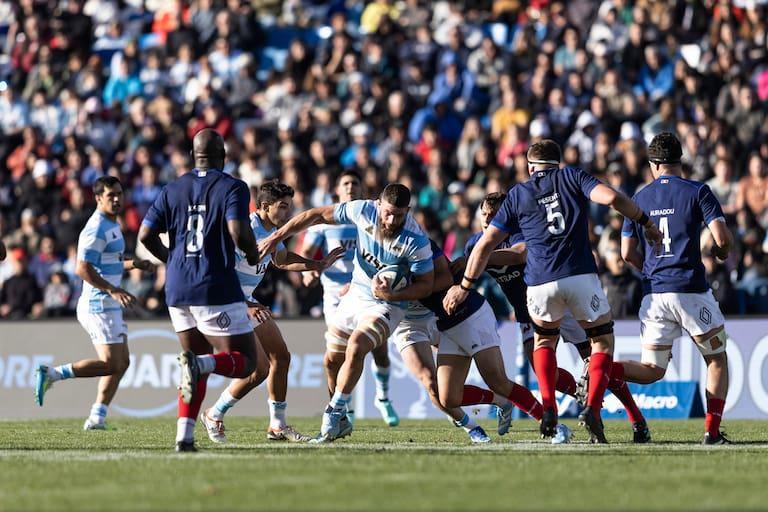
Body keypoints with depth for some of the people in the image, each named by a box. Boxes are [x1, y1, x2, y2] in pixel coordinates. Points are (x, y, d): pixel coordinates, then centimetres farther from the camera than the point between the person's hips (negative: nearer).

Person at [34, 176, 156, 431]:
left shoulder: (112, 225, 17)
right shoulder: (96, 229, -16)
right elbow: (82, 269, -23)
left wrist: (134, 264, 14)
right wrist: (114, 290, -26)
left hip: (109, 305, 10)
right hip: (99, 305, -10)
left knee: (121, 362, 9)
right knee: (111, 364, -12)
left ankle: (97, 417, 9)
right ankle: (51, 374, -8)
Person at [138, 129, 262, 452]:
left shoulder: (172, 190, 11)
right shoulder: (232, 188, -3)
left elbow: (146, 236, 6)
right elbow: (238, 232, -18)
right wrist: (253, 253, 3)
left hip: (177, 289, 5)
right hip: (216, 289, -5)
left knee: (199, 364, 17)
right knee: (244, 361, 3)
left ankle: (184, 436, 2)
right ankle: (200, 364, -28)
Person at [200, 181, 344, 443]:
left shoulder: (272, 229, 4)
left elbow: (282, 259, 25)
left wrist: (319, 265, 13)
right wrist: (247, 307, -37)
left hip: (247, 302, 10)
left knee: (281, 357, 10)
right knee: (258, 370, -12)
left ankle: (277, 426, 20)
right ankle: (214, 416, 7)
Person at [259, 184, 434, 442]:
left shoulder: (416, 242, -26)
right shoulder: (363, 211, -16)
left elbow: (425, 284, -13)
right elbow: (318, 215, -4)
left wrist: (393, 295, -29)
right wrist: (277, 237, -5)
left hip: (386, 305, -6)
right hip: (355, 295, 6)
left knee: (355, 347, -28)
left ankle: (332, 417, -18)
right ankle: (340, 421, 29)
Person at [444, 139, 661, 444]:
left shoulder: (517, 195, 16)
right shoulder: (572, 177, 13)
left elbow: (486, 244, 13)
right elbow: (611, 197, -5)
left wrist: (465, 287, 20)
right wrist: (647, 223, 7)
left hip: (541, 282, 1)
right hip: (581, 275, -1)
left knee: (544, 339, 28)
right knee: (602, 341, 15)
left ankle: (548, 408, 8)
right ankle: (592, 407, -8)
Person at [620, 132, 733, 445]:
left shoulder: (639, 199, 10)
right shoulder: (698, 192, -2)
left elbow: (628, 253, 12)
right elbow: (722, 238, -10)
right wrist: (723, 252, 13)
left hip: (653, 294, 4)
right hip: (691, 290, -4)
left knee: (652, 370, 9)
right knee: (717, 359, 14)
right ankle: (712, 431, 5)